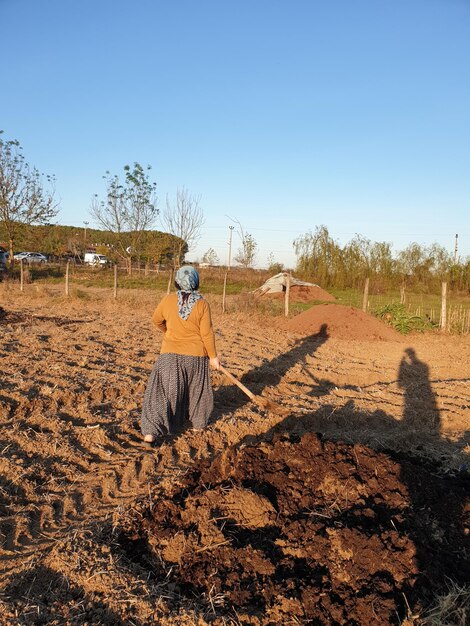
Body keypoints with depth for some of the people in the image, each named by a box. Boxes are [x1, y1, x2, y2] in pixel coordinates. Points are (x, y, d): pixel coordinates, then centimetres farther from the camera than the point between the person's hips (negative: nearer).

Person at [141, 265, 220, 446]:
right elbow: (207, 333, -9)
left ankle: (150, 433, -7)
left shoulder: (168, 300, -6)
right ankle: (198, 421, 40)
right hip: (196, 355, 0)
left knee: (163, 391, 2)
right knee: (196, 389, 22)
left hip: (170, 354, 0)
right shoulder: (202, 304, -11)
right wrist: (213, 356, 2)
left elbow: (157, 320, 10)